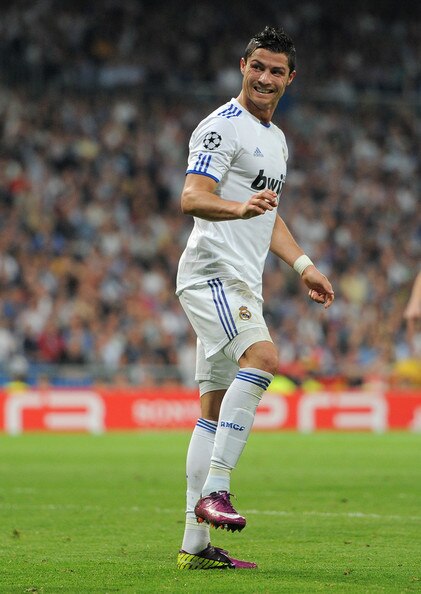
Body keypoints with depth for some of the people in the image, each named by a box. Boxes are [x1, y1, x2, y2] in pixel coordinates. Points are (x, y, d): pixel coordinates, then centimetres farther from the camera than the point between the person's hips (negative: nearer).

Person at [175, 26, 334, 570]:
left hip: (241, 283, 9)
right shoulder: (222, 126, -8)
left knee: (215, 410, 6)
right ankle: (214, 490, -34)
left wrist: (303, 266, 26)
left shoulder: (276, 138, 22)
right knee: (261, 356, -32)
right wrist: (240, 208, -39)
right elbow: (192, 199, -21)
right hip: (212, 272, -9)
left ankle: (195, 544, 6)